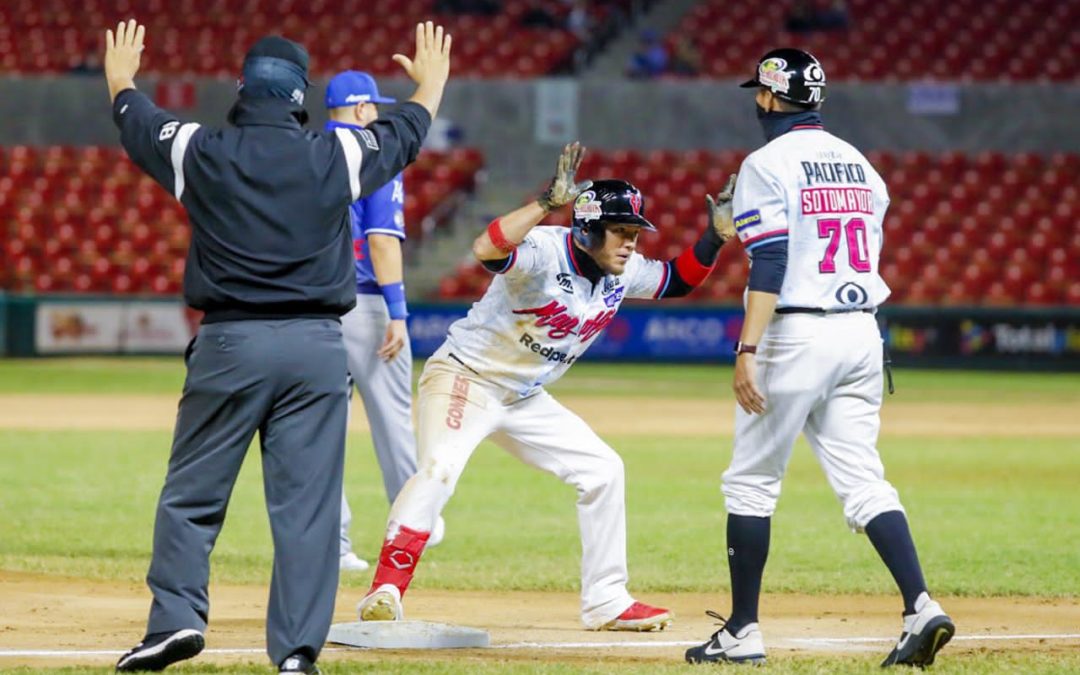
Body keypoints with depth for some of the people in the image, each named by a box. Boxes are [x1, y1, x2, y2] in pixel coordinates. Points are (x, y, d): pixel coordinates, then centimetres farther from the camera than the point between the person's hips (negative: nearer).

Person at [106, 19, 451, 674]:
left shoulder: (202, 152, -2)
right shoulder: (335, 156, 0)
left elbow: (138, 124, 20)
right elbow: (405, 134, 19)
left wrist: (121, 78, 42)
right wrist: (432, 81, 41)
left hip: (229, 347, -1)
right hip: (317, 347, 1)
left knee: (192, 494, 9)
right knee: (307, 504, 2)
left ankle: (176, 618, -2)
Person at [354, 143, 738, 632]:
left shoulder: (622, 272, -2)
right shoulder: (545, 252, -27)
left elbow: (678, 280, 14)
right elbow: (486, 249, -47)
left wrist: (718, 234, -3)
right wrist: (548, 202, -53)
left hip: (524, 400, 9)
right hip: (465, 378, -9)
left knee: (601, 471, 8)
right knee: (439, 469, -31)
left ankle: (606, 603, 18)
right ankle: (384, 593, -31)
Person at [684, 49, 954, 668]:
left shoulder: (770, 164, -7)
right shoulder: (860, 165, 15)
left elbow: (770, 262, -17)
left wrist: (748, 350, -20)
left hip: (797, 332, -6)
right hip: (862, 332, 6)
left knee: (752, 480, 5)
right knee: (863, 480, 3)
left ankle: (743, 632, 7)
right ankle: (921, 607, -15)